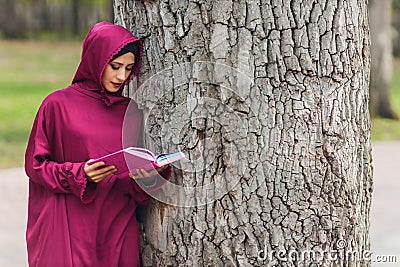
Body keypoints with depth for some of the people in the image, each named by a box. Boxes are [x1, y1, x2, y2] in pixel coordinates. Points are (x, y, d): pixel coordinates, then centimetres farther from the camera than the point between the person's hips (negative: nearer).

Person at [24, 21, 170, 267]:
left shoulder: (132, 112, 11)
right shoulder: (58, 104, -1)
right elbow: (35, 164, -1)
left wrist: (153, 173, -10)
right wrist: (80, 174, -15)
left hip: (120, 229, 4)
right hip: (71, 229, -3)